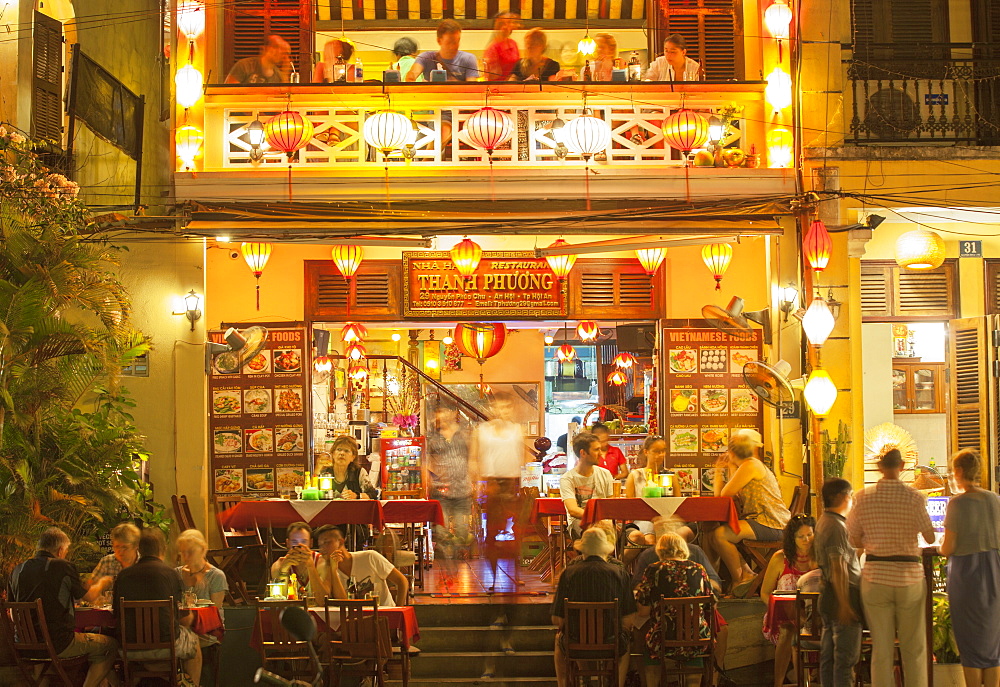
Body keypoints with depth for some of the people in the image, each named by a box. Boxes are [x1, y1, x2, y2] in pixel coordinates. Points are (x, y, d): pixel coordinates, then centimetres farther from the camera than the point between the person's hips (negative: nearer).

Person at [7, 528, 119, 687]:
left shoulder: (17, 571, 6)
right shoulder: (63, 567, -10)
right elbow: (89, 596, 4)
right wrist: (102, 583, 25)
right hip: (58, 644, -7)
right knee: (111, 645, 8)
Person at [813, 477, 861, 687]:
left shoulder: (823, 522, 15)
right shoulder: (836, 526, -16)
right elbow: (838, 567, -22)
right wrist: (845, 604, -23)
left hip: (828, 597, 10)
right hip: (844, 594, -10)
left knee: (829, 655, 12)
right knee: (846, 656, -7)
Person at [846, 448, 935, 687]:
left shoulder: (863, 497, -2)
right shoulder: (914, 497, -7)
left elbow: (854, 541, 2)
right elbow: (930, 538, -5)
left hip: (874, 576, 1)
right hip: (909, 575, -1)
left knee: (881, 648, 7)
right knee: (914, 647, 10)